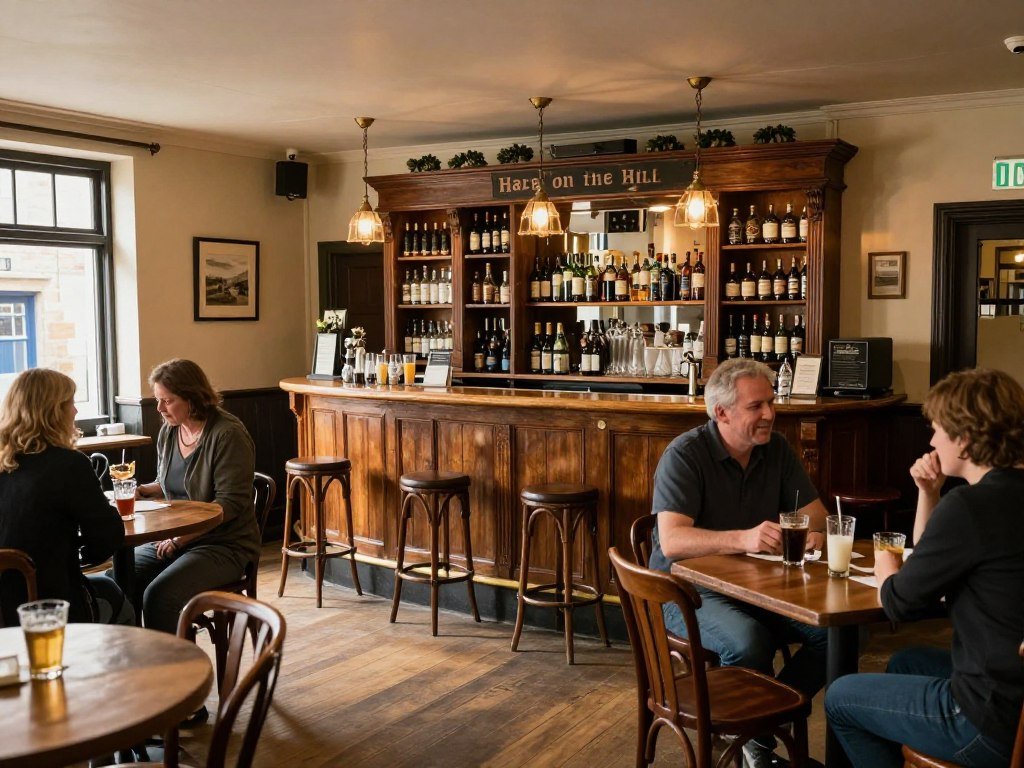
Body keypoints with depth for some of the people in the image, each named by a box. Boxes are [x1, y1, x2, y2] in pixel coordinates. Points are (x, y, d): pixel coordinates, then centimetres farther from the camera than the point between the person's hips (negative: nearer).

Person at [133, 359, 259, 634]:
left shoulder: (228, 435, -14)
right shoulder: (168, 431, 10)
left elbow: (229, 503, -18)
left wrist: (180, 538, -21)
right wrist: (140, 491, 3)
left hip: (225, 546, -7)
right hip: (174, 540, 7)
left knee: (159, 595, -28)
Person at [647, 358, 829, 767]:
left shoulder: (777, 449, 4)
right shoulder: (685, 454, -16)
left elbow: (814, 512, 9)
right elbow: (671, 541, -27)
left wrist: (815, 532, -16)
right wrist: (743, 539, -42)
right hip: (689, 590, -6)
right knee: (747, 641, -34)